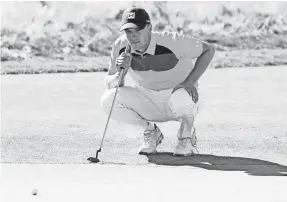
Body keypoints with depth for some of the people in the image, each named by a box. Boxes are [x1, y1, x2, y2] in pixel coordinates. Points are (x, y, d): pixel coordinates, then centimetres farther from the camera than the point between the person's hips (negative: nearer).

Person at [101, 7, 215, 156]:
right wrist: (120, 74, -32)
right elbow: (111, 85, -8)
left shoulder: (170, 42, -25)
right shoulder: (120, 46, -14)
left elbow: (208, 50, -17)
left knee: (181, 98, -41)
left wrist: (190, 81, -26)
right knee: (108, 100, -22)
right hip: (146, 100, 4)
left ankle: (187, 136, -4)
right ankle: (150, 131, 5)